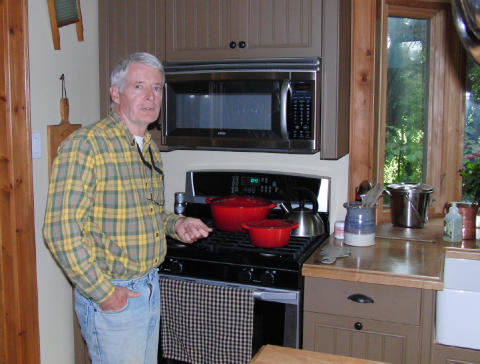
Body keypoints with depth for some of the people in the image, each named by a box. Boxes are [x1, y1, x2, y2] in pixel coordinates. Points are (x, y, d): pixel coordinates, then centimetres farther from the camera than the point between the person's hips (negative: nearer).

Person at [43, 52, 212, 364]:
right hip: (112, 296, -8)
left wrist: (176, 224, 2)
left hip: (150, 287, 8)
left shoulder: (150, 148, 9)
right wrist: (102, 292, -19)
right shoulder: (86, 145, -18)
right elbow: (61, 230, -23)